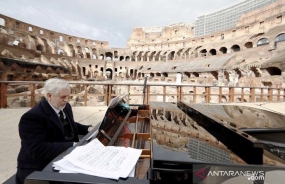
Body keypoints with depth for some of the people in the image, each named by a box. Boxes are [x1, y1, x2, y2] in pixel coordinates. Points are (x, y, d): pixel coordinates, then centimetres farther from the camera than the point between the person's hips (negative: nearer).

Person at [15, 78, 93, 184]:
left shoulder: (65, 107, 3)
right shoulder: (33, 117, -22)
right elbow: (39, 150, -29)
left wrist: (88, 129, 2)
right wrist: (72, 145, -30)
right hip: (41, 169, -7)